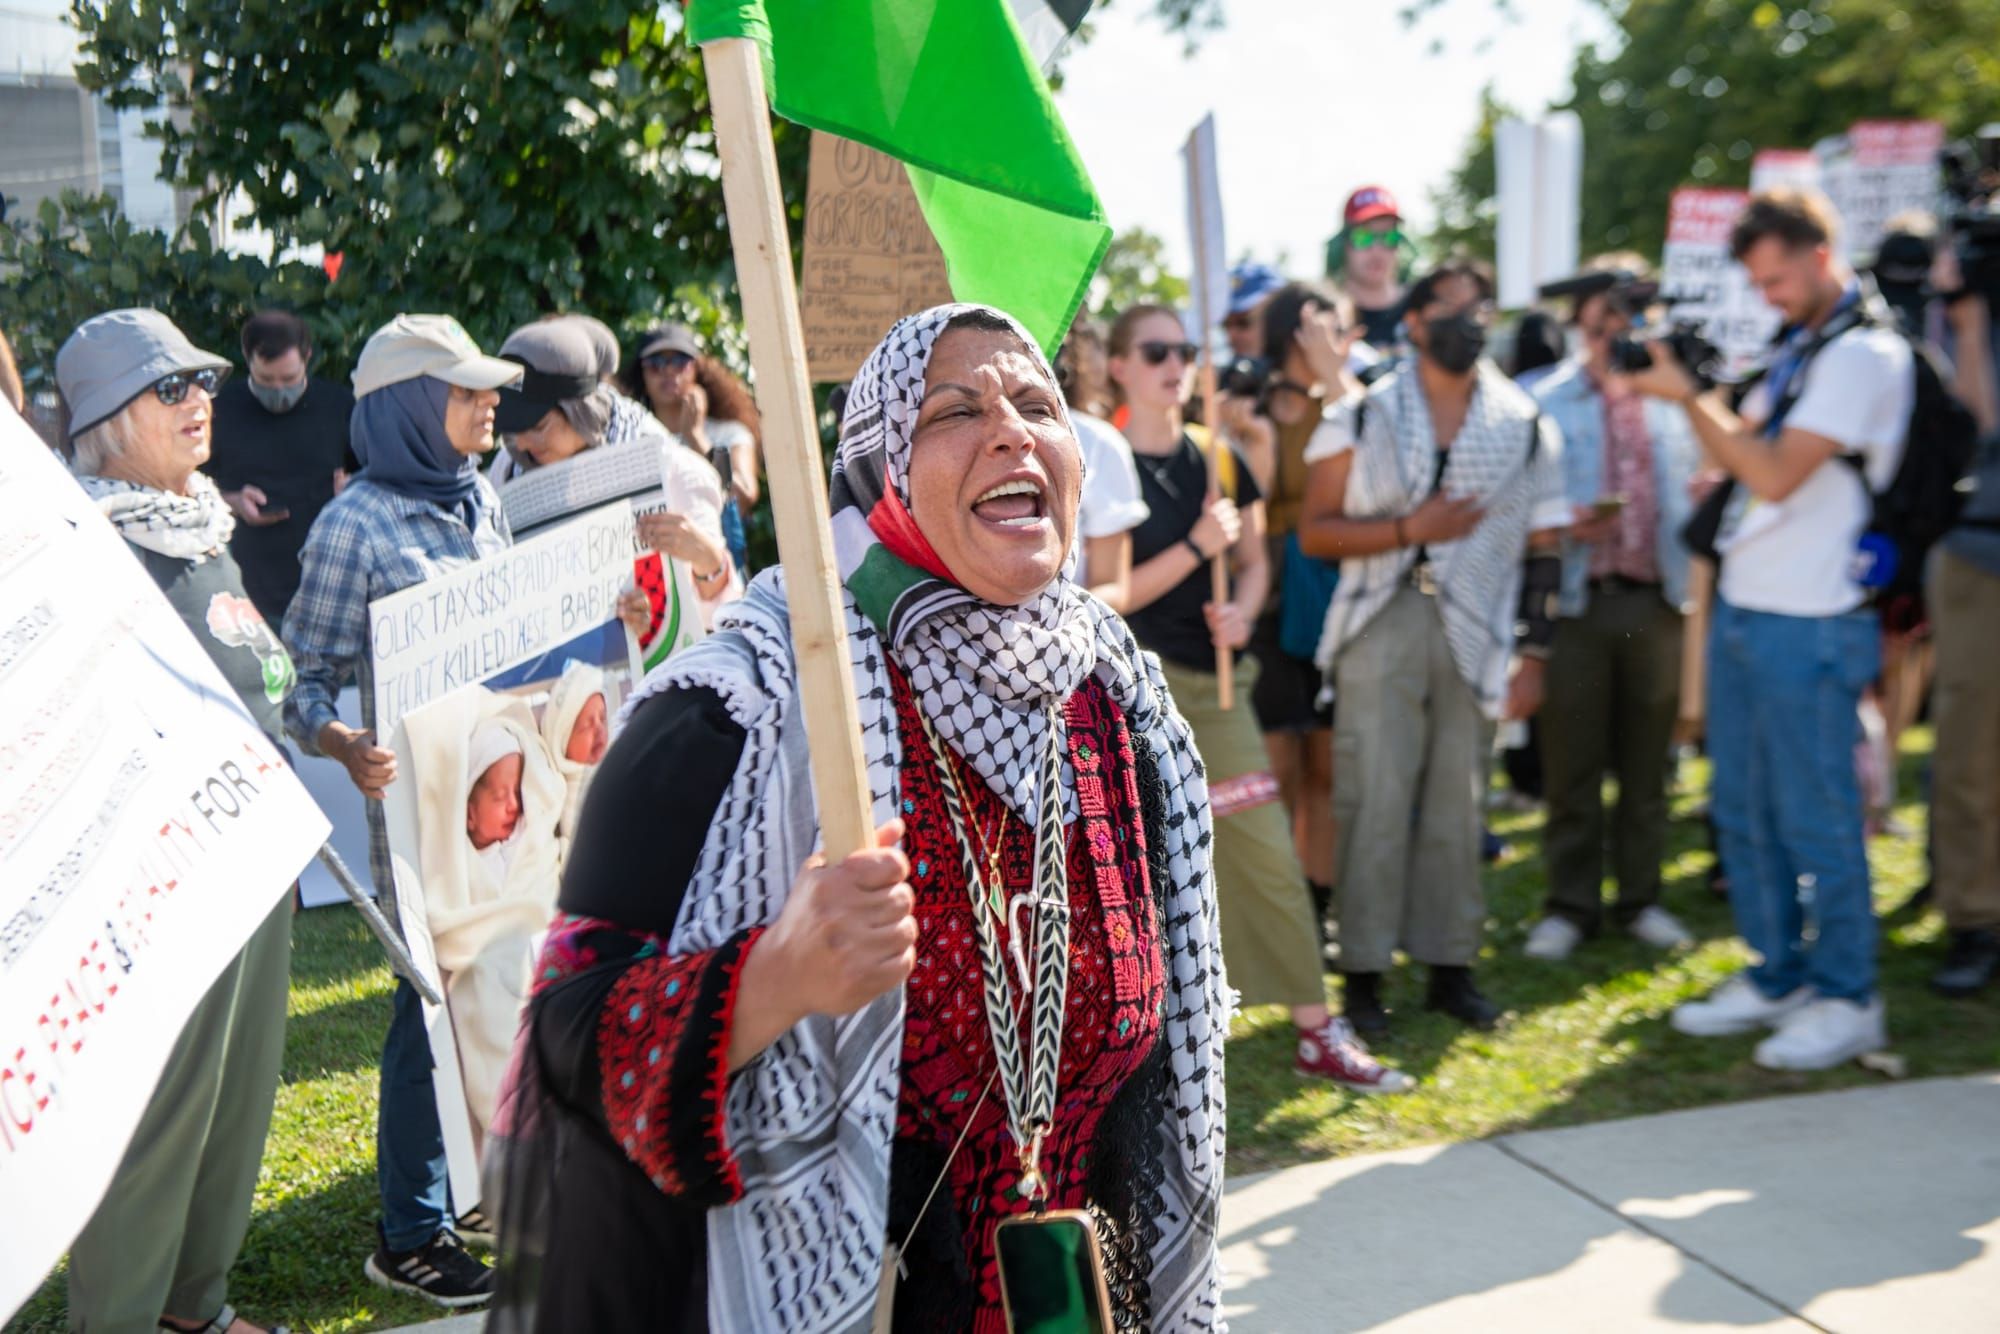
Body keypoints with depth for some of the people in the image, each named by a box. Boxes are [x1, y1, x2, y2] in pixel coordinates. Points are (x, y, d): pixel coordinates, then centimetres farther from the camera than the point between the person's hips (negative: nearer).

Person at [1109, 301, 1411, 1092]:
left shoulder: (1219, 463, 11)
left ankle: (1317, 1031, 8)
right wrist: (1196, 548, -18)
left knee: (1268, 854, 2)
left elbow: (1255, 561, 15)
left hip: (1213, 679, 4)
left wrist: (1241, 611, -6)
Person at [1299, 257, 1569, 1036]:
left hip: (1475, 634, 2)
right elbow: (1314, 533, 0)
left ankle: (1450, 964, 16)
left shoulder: (1526, 428, 10)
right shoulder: (1362, 418, 5)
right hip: (1381, 628, -2)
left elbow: (1542, 551, 9)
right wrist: (1408, 529, -12)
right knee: (1374, 800, -4)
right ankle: (1364, 972, 4)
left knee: (1458, 805, 5)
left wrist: (1534, 656, 3)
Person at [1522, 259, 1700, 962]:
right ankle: (1570, 904, 15)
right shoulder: (1548, 404, 0)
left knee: (1646, 764, 11)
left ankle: (1640, 896, 23)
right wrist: (1566, 526, -18)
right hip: (1579, 602, -3)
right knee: (1572, 764, 3)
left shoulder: (1670, 403, 9)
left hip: (1655, 602, 3)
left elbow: (1693, 488, 14)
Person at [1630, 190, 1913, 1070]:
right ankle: (1777, 977, 26)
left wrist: (1687, 396, -15)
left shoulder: (1865, 353, -13)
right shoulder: (1797, 349, 16)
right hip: (1743, 609, 9)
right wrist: (1696, 388, 2)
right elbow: (1741, 453, 17)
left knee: (1815, 820, -1)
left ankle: (1846, 999, 11)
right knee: (1743, 809, 14)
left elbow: (1775, 473, -20)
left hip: (1808, 626, -9)